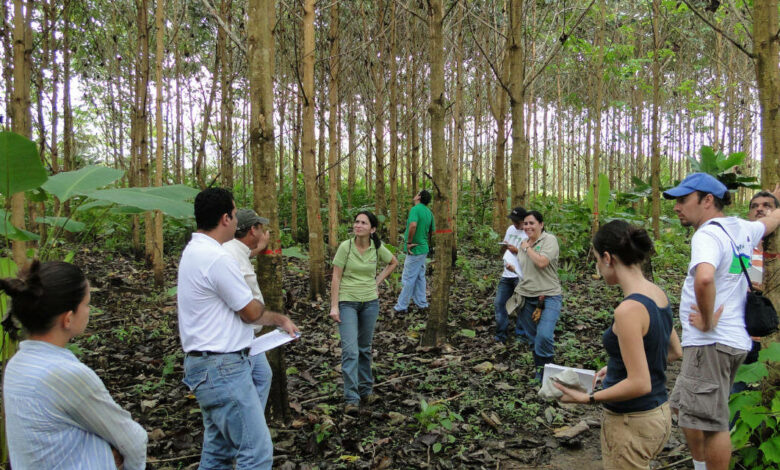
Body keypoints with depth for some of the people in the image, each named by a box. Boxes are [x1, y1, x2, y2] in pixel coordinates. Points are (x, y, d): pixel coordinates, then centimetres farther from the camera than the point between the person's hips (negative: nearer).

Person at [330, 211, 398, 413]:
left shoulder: (377, 248, -3)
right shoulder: (345, 246, -11)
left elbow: (393, 262, 17)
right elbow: (336, 278, -8)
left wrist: (378, 281, 7)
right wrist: (334, 306, -12)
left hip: (370, 302, 3)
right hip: (347, 302, -3)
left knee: (365, 349, 14)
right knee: (350, 350, -10)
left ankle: (366, 390, 29)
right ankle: (351, 399, -4)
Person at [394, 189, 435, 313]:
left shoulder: (415, 209, -16)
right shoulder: (429, 212, 9)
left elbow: (413, 225, -33)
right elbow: (432, 231, 16)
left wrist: (409, 242, -23)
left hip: (414, 250, -8)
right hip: (423, 248, 8)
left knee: (408, 278, -1)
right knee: (419, 277, 17)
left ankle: (402, 306, 7)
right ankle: (421, 303, 25)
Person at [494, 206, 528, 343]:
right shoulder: (510, 229, 12)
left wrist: (517, 251, -20)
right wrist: (503, 247, -2)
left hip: (521, 276, -7)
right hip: (507, 274, 7)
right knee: (499, 302, 6)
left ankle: (520, 334, 13)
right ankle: (500, 334, 15)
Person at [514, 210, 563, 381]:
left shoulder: (549, 239, -8)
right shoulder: (524, 243, 13)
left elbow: (541, 262, -23)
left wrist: (527, 248, -10)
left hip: (549, 295, -6)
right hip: (526, 297, 7)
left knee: (544, 335, -20)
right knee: (532, 337, 11)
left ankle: (545, 370, -1)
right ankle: (538, 370, 26)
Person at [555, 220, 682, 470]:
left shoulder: (629, 309, -26)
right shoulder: (658, 294, 1)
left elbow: (639, 384, -25)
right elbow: (674, 351, 15)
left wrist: (587, 398, -16)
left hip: (631, 423, -8)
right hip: (660, 413, 8)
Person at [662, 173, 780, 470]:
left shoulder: (708, 235, -17)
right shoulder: (741, 229, 11)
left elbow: (704, 278, -38)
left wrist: (707, 321, -23)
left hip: (711, 343, -10)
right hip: (735, 340, 10)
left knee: (711, 422, -1)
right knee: (684, 408, 19)